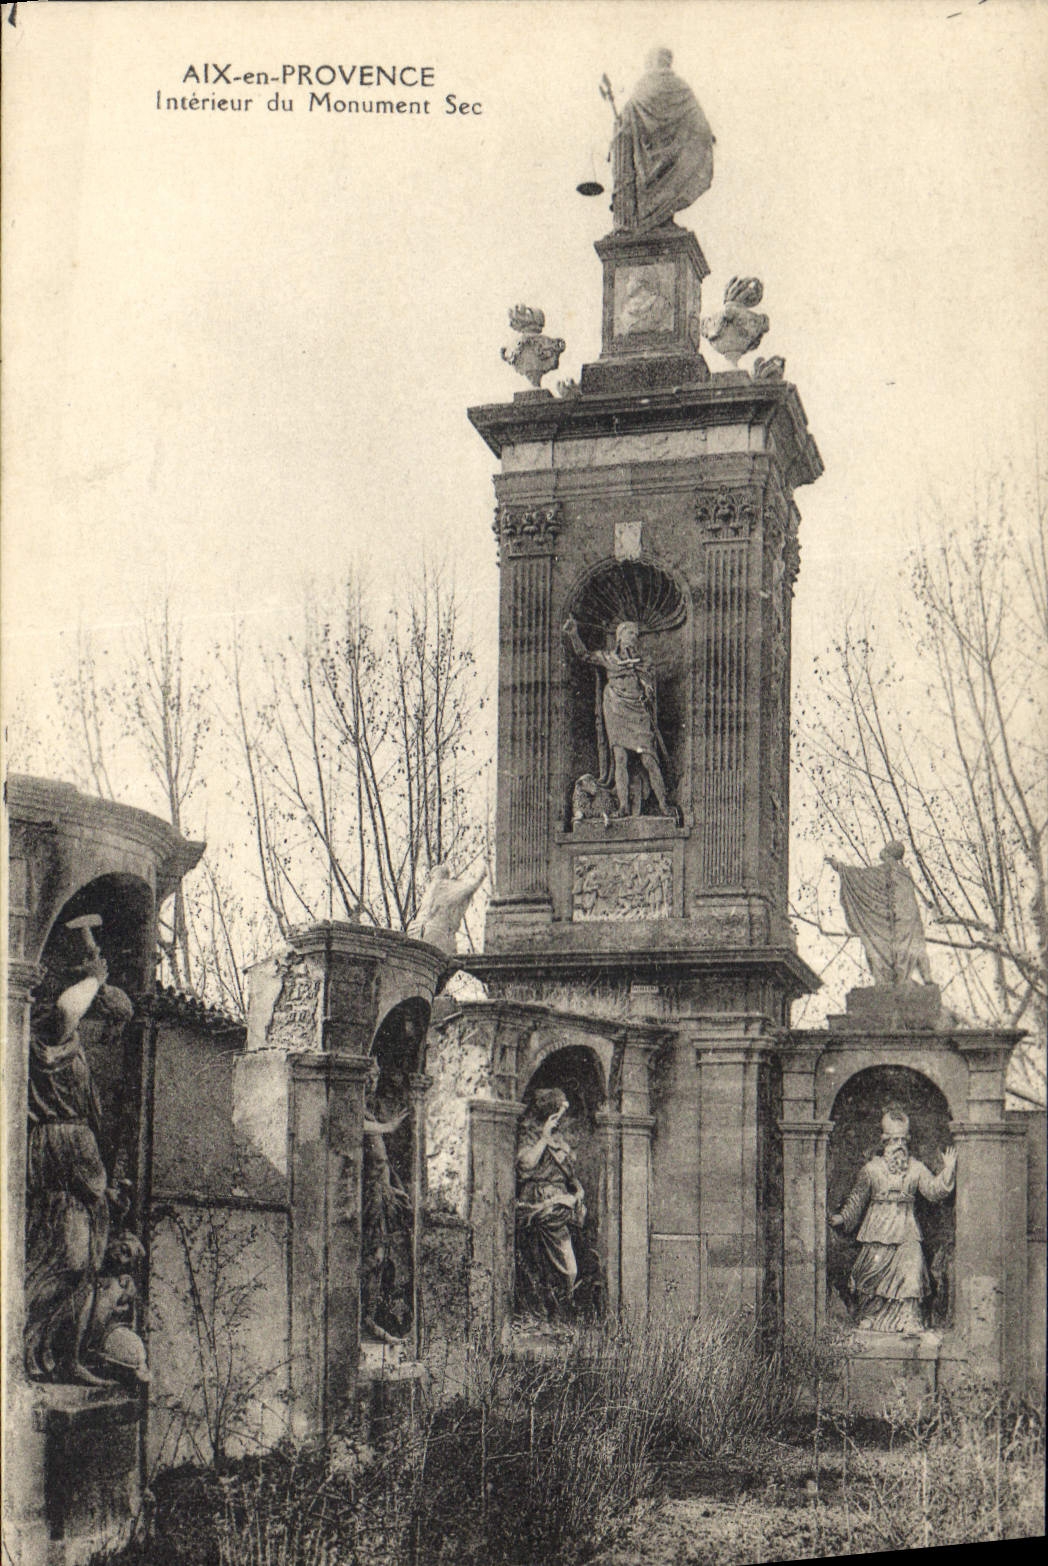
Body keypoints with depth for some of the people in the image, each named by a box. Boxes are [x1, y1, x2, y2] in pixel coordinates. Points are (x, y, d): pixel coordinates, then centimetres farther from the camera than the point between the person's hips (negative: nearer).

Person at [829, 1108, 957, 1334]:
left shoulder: (916, 1169, 8)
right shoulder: (871, 1169, 3)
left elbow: (934, 1190, 5)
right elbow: (857, 1199, 9)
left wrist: (948, 1170, -4)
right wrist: (842, 1218, 2)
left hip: (906, 1231, 1)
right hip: (877, 1230, -1)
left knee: (909, 1271, -9)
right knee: (874, 1274, -2)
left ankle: (909, 1321, -2)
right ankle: (870, 1319, 12)